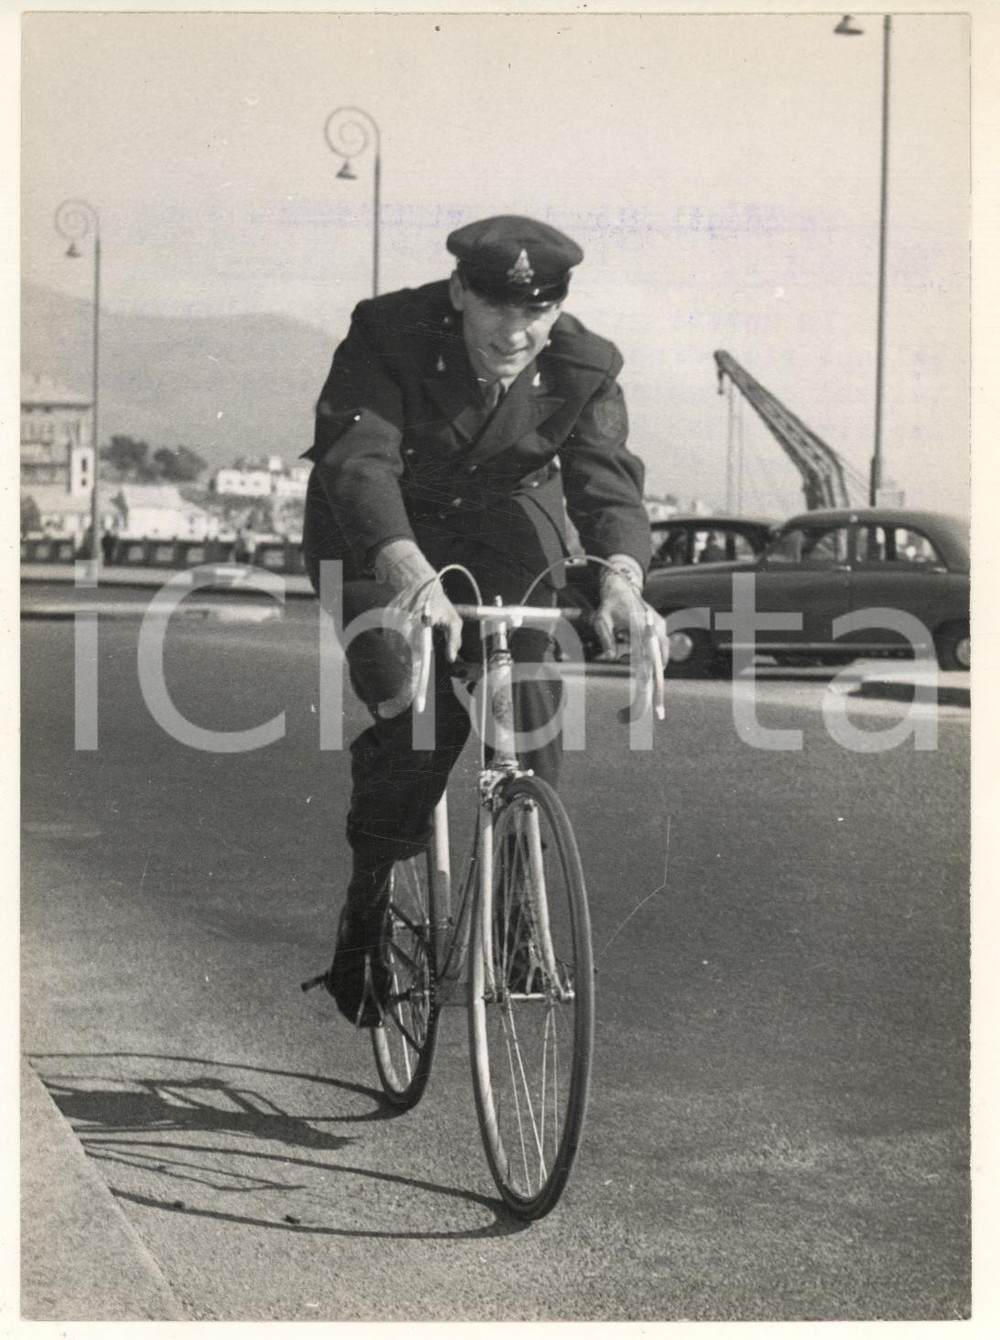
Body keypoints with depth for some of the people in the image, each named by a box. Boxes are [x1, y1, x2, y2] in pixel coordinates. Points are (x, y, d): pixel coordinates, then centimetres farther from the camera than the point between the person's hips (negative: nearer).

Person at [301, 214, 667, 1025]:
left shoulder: (583, 368, -16)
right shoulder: (389, 335, -26)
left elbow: (608, 477, -27)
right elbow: (358, 461, -38)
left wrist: (622, 575, -50)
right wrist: (410, 572, -57)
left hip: (504, 535, 3)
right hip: (381, 534, -2)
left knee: (532, 711, -15)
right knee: (413, 719, -21)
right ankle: (366, 909, 2)